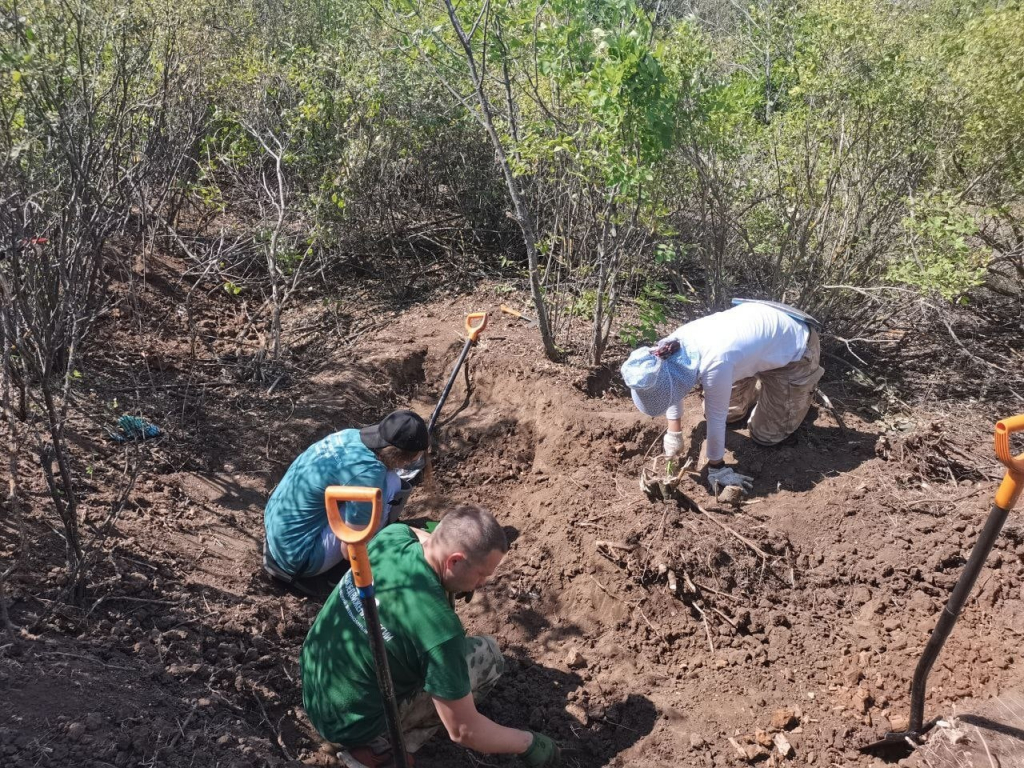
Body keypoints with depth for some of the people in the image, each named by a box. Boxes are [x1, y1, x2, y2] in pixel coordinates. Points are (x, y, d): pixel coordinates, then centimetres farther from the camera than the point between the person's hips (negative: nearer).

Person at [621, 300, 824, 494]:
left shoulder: (714, 365, -43)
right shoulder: (671, 346, -22)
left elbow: (716, 419, -29)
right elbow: (671, 388, -2)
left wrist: (716, 467, -16)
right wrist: (674, 434, 0)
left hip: (795, 348, -6)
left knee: (766, 435, 3)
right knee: (729, 412, 12)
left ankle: (804, 385, 23)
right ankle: (764, 382, 33)